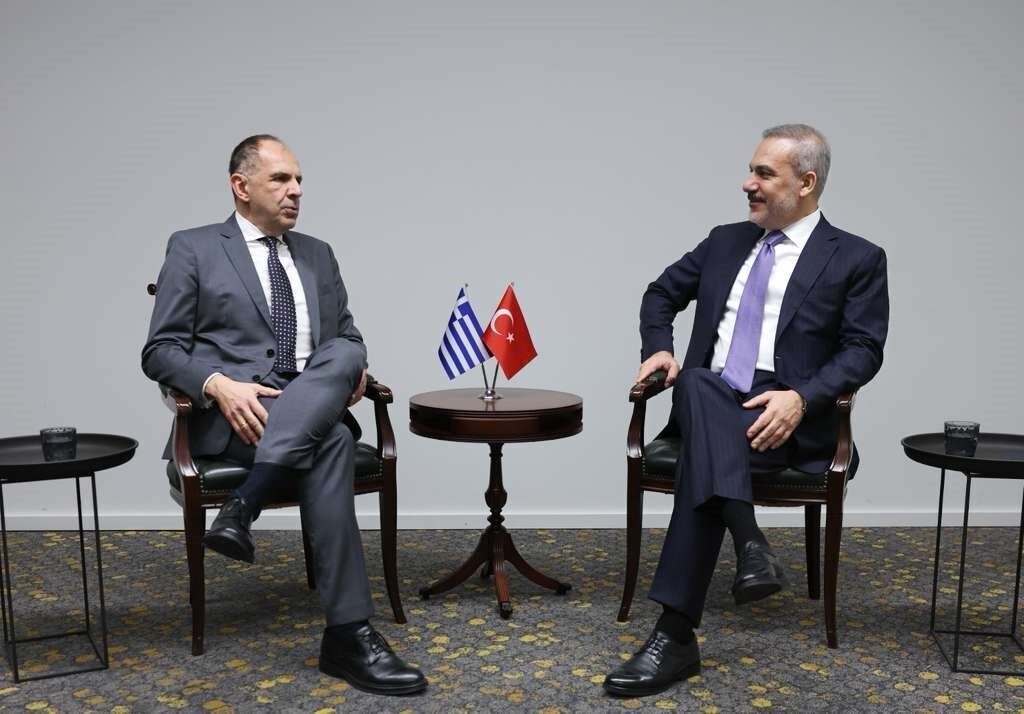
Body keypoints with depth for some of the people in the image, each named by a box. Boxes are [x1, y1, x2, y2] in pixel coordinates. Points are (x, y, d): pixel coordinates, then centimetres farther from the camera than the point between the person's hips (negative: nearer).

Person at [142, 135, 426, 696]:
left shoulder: (317, 255, 22)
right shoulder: (192, 249, 7)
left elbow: (347, 336, 22)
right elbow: (160, 351, 1)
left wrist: (354, 369, -4)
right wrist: (220, 385, -20)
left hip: (313, 411, 5)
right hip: (235, 414, -4)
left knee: (342, 355, -31)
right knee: (332, 442, -35)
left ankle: (241, 509, -36)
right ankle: (348, 633, -34)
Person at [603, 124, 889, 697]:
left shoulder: (857, 259, 4)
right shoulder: (725, 242, 18)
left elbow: (863, 351, -3)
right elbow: (662, 294, 26)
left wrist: (801, 397, -20)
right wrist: (658, 349, 5)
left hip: (786, 421, -4)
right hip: (710, 408, 4)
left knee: (705, 450, -35)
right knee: (698, 382, -35)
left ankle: (676, 635, -34)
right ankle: (751, 546, -44)